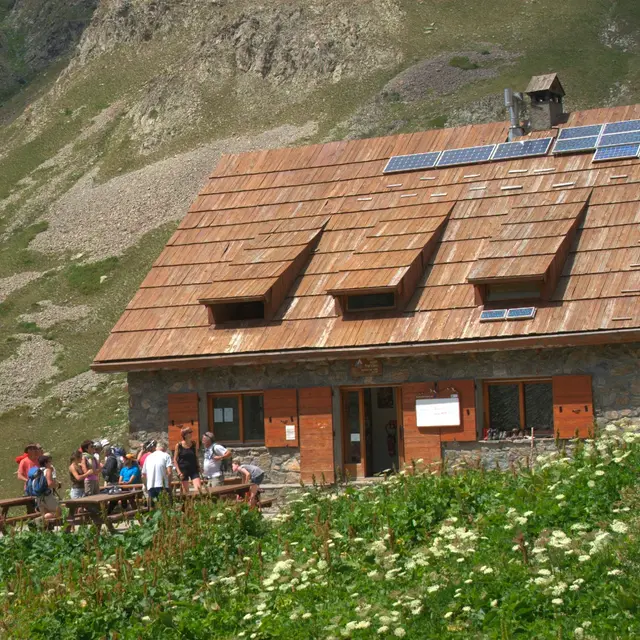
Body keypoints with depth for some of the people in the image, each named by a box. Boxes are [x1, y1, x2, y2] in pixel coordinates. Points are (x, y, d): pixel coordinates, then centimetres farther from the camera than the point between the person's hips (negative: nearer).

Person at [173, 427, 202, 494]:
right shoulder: (179, 445, -5)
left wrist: (198, 467, 10)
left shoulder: (193, 444, 3)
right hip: (183, 470, -2)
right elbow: (175, 460, -2)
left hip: (194, 469, 2)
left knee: (198, 488, -12)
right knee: (185, 491, 4)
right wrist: (179, 472, -8)